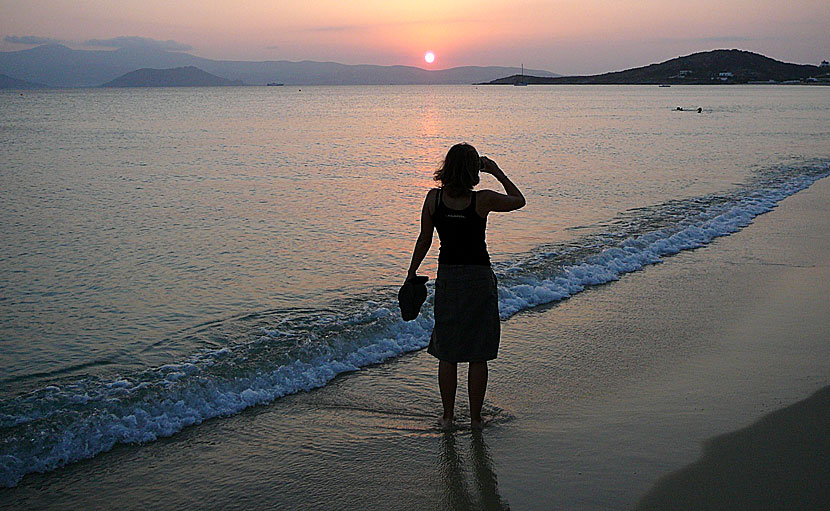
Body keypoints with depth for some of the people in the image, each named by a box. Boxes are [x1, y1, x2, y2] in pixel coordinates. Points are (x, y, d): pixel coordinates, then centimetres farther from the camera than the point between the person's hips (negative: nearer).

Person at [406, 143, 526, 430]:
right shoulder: (483, 200, -13)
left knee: (447, 354, 13)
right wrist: (497, 173, 8)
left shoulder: (434, 198, -6)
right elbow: (519, 201, 5)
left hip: (448, 277, 2)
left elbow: (424, 241, 2)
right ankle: (475, 418, 15)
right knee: (478, 356, 8)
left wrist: (412, 272, 14)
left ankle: (448, 416, 19)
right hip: (479, 278, -2)